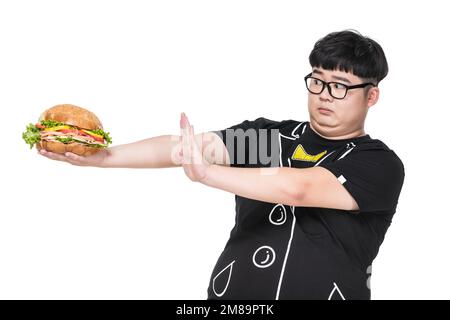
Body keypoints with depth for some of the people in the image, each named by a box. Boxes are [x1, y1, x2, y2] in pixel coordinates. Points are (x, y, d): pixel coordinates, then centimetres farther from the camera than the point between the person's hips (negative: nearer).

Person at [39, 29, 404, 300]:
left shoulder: (380, 165, -8)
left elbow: (297, 188, -23)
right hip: (231, 290, 3)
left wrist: (206, 171, -31)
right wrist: (104, 156, -19)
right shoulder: (266, 134, 4)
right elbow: (181, 145, -8)